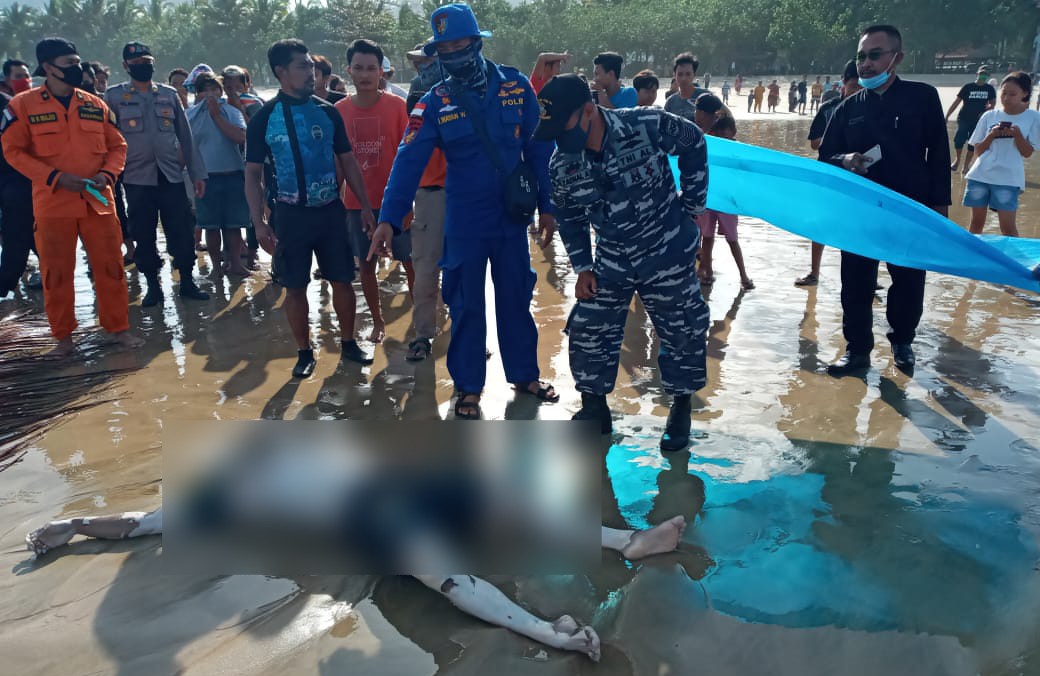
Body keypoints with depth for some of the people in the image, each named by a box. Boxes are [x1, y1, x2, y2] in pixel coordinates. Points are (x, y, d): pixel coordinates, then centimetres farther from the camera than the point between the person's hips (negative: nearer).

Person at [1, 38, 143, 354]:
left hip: (98, 201, 3)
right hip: (52, 204, -2)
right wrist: (56, 178, -14)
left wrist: (107, 174, -7)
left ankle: (118, 327, 16)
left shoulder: (95, 105, 8)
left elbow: (117, 146, 13)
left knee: (110, 266, 5)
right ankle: (63, 335, 17)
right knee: (57, 272, 4)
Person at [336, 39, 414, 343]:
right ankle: (377, 321, 24)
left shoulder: (398, 106, -5)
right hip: (357, 201, 3)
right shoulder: (340, 110, 2)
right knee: (366, 264, 10)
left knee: (411, 261, 3)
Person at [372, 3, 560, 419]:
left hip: (512, 217, 1)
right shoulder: (435, 102, -6)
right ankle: (468, 387, 22)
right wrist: (390, 219, -25)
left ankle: (524, 375, 31)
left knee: (516, 298, 14)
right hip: (464, 223, -1)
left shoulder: (515, 86, -4)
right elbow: (409, 161, -14)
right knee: (466, 305, 7)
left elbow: (538, 148, 1)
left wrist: (546, 206, 2)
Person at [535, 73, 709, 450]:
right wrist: (582, 267, 0)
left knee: (683, 333, 7)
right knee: (588, 332, 2)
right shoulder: (561, 165, -11)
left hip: (667, 254, -3)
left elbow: (694, 144, -3)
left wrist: (693, 203, -1)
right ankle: (594, 410, 23)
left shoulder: (647, 126, -22)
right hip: (610, 262, 3)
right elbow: (570, 218, 5)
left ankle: (681, 411, 30)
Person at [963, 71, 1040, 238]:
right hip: (979, 176, 2)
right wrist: (991, 135, -10)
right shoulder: (989, 116, 6)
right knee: (977, 221, 9)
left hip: (1008, 179, -2)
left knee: (1008, 226, -6)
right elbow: (978, 150, 7)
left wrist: (1017, 134, -17)